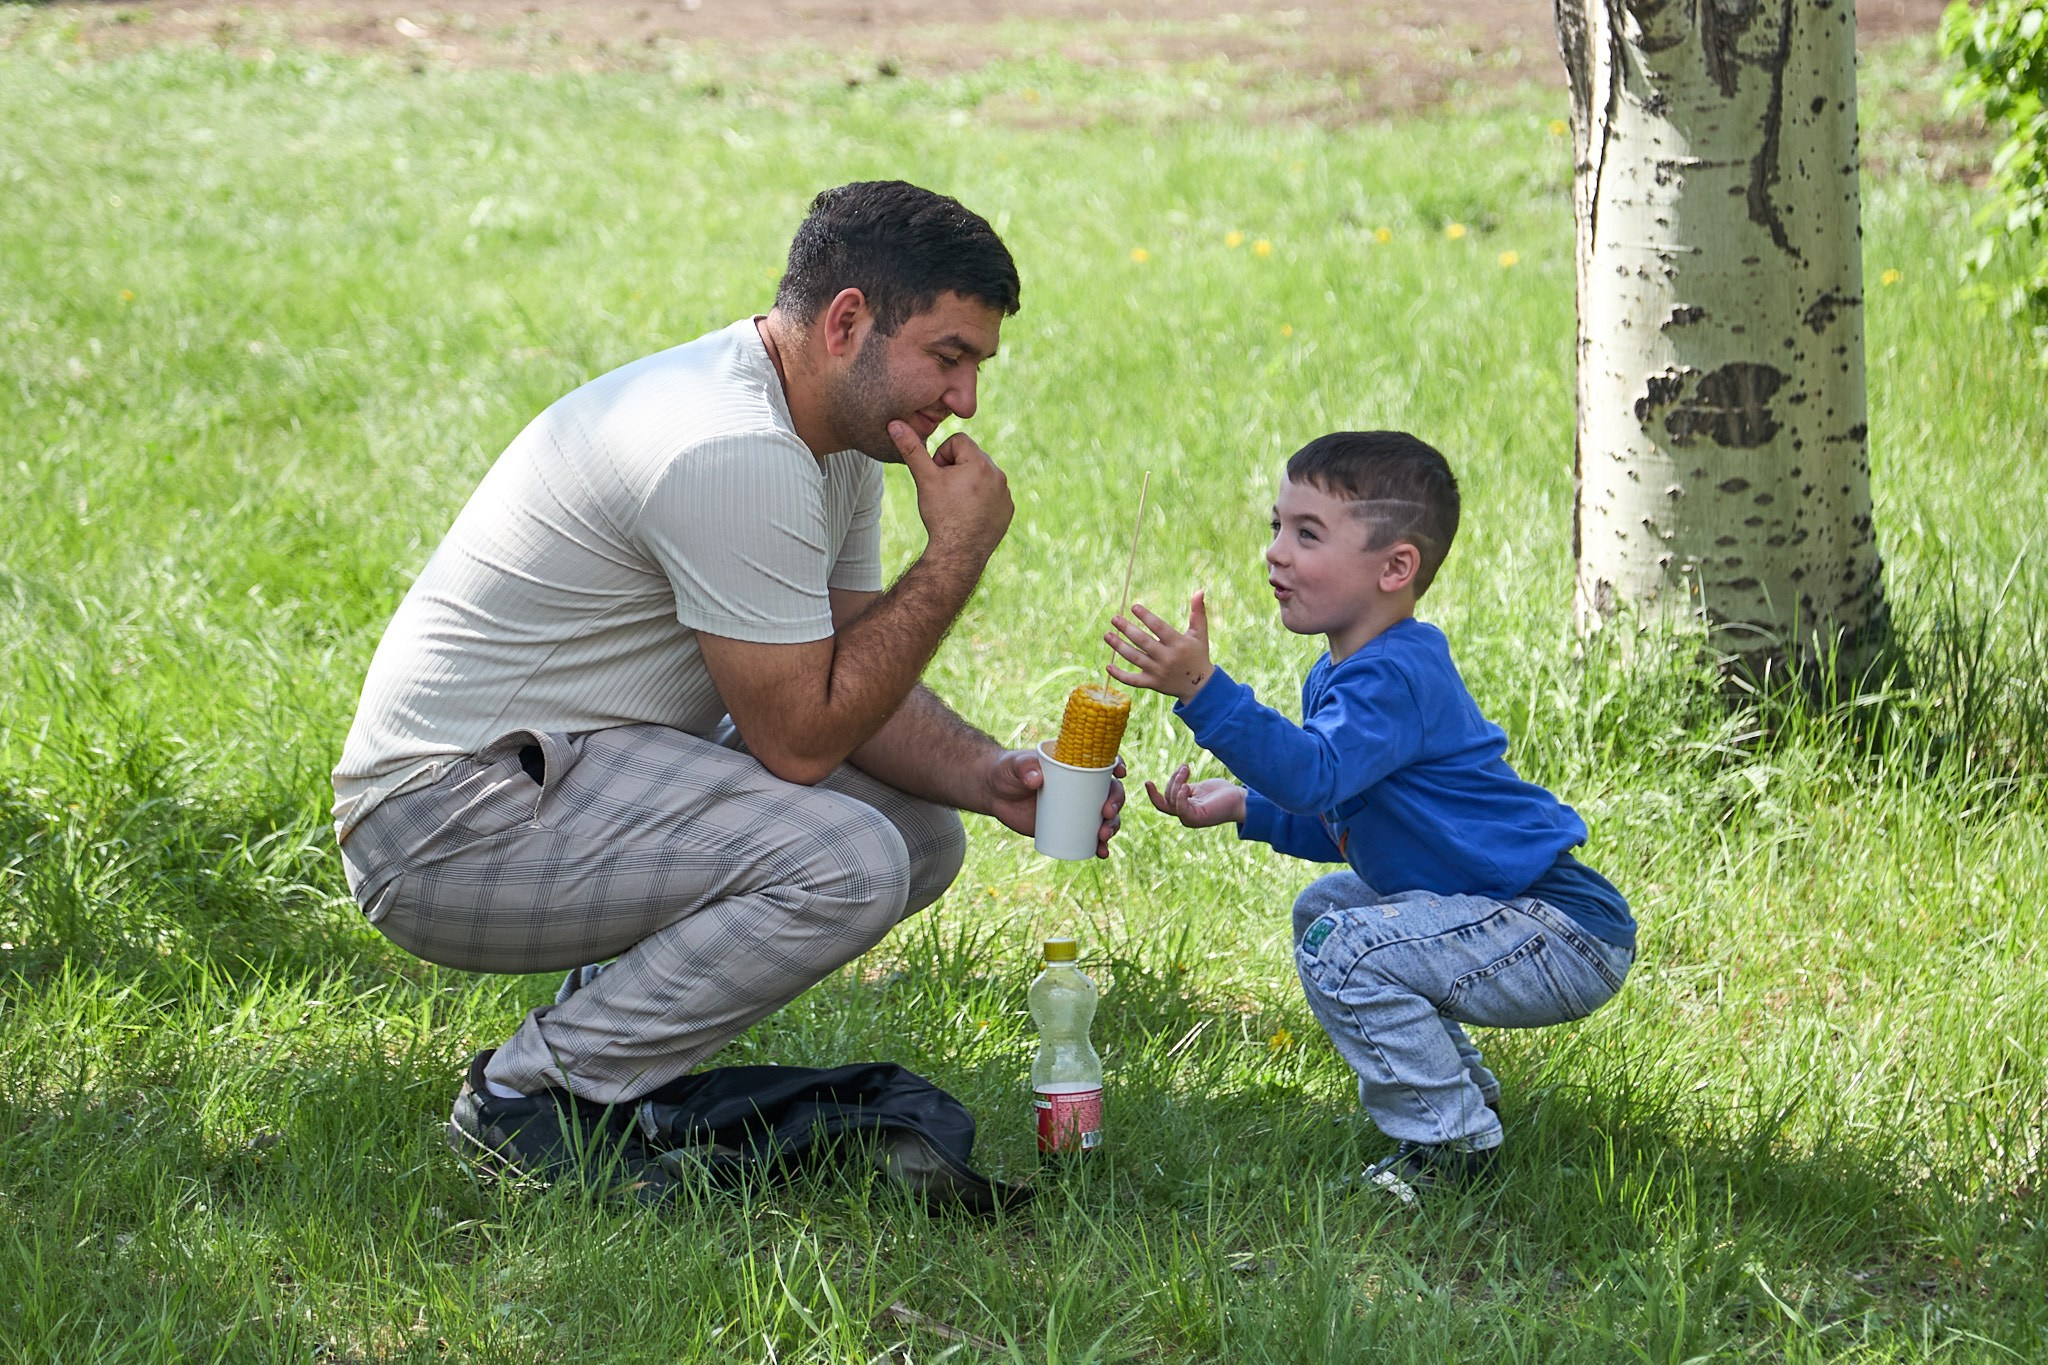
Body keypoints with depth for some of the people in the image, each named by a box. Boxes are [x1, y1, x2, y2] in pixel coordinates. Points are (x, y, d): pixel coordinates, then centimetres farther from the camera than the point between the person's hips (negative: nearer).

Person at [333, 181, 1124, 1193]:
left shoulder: (838, 428, 7)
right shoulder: (734, 454, -26)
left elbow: (850, 683, 9)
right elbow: (800, 737, -21)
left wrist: (986, 777, -9)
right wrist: (958, 551, -17)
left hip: (576, 768, 10)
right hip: (445, 829, -10)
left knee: (919, 829, 7)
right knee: (848, 863, -25)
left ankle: (612, 998, 14)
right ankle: (531, 1096, -10)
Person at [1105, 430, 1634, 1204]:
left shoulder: (1396, 678, -21)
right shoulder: (1341, 674, 12)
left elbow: (1314, 775, -38)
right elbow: (1343, 823, 20)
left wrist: (1202, 691, -46)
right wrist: (1244, 807, 7)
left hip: (1572, 937, -11)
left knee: (1344, 951, -24)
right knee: (1322, 908, 25)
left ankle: (1452, 1142, -9)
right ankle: (1459, 1089, 29)